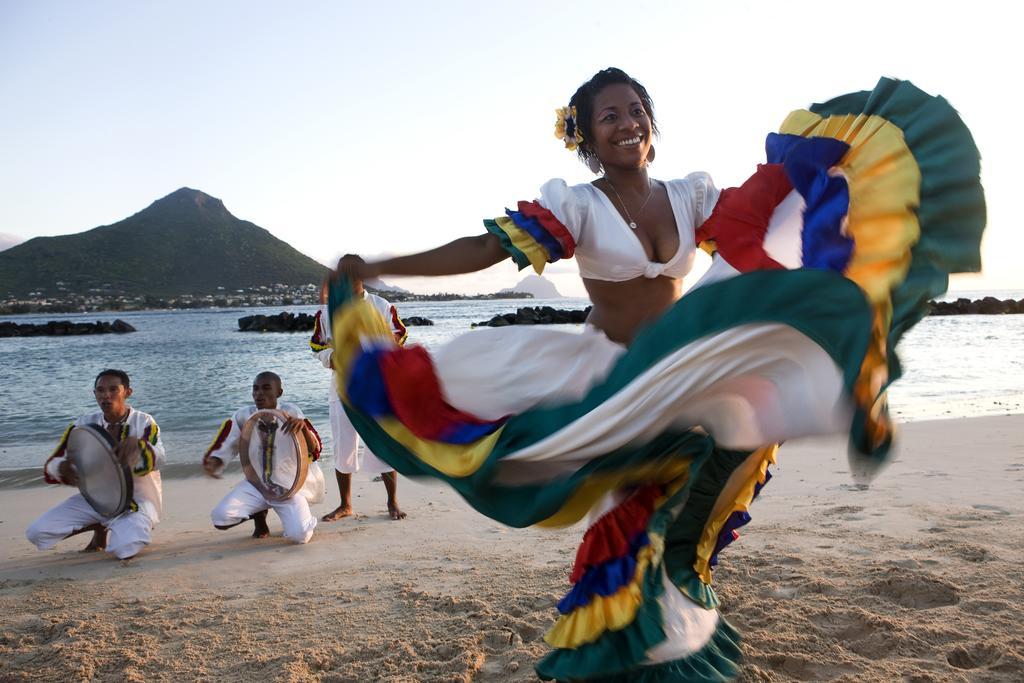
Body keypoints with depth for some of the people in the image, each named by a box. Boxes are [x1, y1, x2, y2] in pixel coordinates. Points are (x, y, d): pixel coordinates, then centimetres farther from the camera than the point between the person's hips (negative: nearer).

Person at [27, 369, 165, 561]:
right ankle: (99, 526, 14)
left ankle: (134, 526, 7)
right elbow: (51, 466, 0)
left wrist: (136, 444, -48)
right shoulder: (84, 425, 0)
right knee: (37, 533, -11)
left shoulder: (144, 422, -9)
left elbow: (157, 460, -26)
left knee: (124, 547, -32)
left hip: (136, 500, -4)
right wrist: (63, 468, -26)